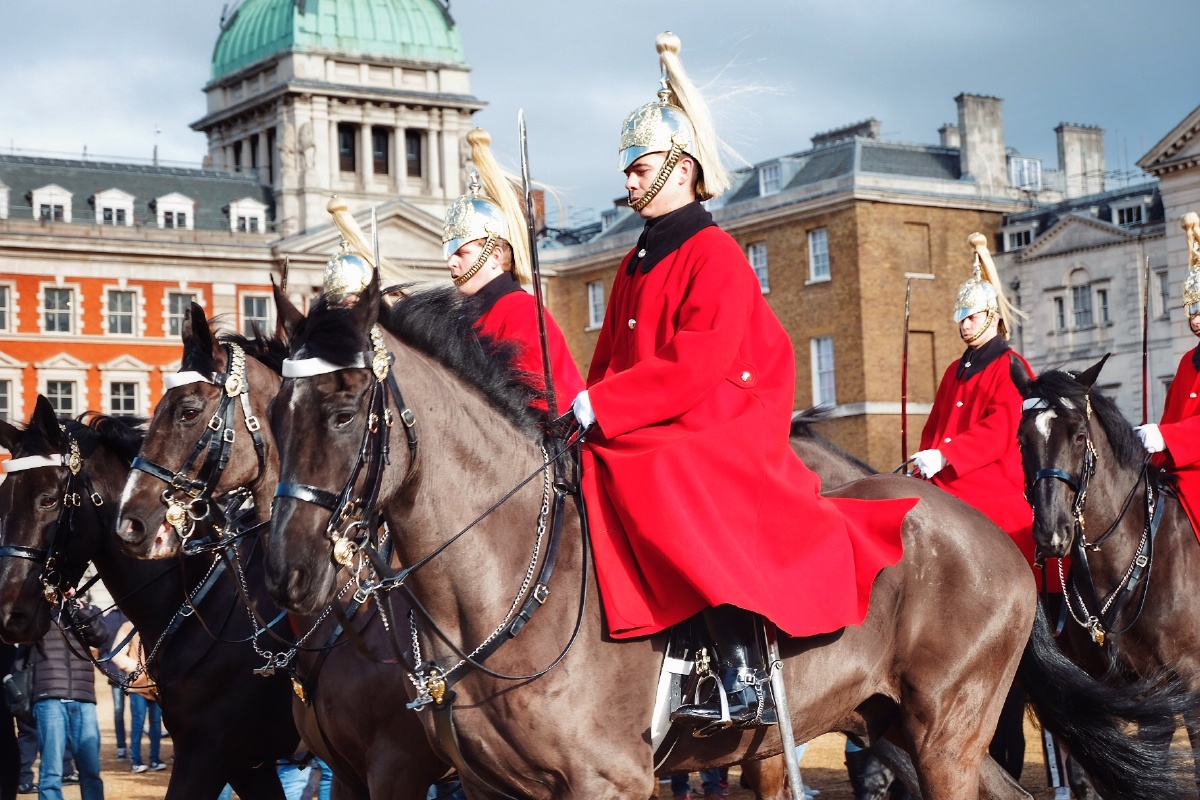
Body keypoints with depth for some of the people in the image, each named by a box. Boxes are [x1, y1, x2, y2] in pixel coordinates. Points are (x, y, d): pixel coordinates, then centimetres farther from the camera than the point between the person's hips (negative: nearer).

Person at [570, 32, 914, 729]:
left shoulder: (714, 254, -7)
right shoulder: (636, 266, 19)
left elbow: (695, 365, -19)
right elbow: (611, 361, 18)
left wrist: (595, 408, -22)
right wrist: (580, 413, -1)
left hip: (720, 437, -10)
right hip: (641, 446, 10)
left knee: (674, 490, -35)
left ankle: (746, 682, -35)